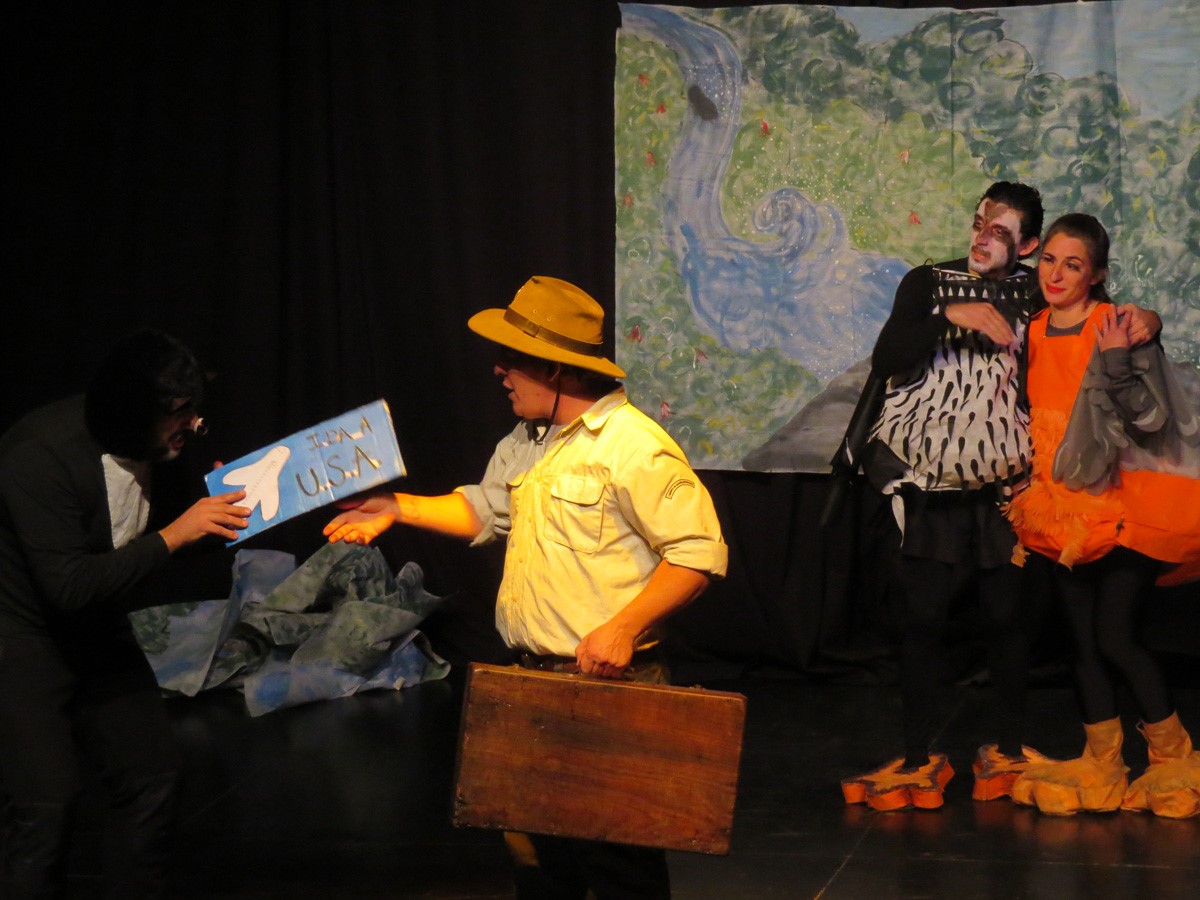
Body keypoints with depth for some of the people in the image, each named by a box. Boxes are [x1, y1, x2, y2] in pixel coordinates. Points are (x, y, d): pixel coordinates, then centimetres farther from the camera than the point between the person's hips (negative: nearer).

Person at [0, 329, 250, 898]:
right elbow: (70, 587, -31)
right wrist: (174, 535, -29)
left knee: (151, 779, 3)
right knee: (46, 803, -16)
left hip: (100, 632, 7)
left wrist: (213, 507, -9)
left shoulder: (163, 448, -5)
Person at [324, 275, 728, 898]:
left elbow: (699, 553, -19)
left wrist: (622, 628, -25)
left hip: (610, 683, -9)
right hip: (535, 682, 9)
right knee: (541, 848, 17)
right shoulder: (527, 442, 13)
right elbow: (486, 509, 29)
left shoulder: (635, 447, -17)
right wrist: (399, 508, 17)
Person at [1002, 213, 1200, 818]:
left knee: (1115, 636, -10)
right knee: (1083, 639, 6)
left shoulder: (1123, 329, -11)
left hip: (1125, 506, -6)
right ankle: (1101, 767, 15)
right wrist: (1026, 491, 11)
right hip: (1064, 508, 6)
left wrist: (1117, 366, -28)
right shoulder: (1035, 333, 6)